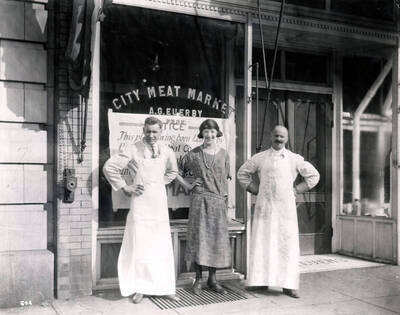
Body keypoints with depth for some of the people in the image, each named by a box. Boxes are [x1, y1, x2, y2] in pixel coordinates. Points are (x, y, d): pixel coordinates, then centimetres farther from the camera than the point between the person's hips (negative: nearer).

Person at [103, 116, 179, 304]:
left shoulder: (166, 152, 6)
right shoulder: (133, 150, -7)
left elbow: (172, 171, 26)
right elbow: (109, 167, -7)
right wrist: (124, 187, -5)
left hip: (159, 203, 4)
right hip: (140, 202, -3)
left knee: (163, 246, 7)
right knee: (139, 246, 0)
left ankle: (165, 287, 17)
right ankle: (140, 288, 12)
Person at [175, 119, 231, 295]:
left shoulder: (224, 155, 9)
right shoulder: (193, 154, 2)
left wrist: (225, 198, 12)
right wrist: (188, 186, 0)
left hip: (218, 202, 3)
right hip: (199, 201, -2)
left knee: (217, 239, 5)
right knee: (198, 238, -1)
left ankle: (212, 279, 18)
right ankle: (198, 280, 12)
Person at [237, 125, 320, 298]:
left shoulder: (295, 159, 5)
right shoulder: (260, 158, 6)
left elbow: (313, 175, 12)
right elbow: (242, 173, 15)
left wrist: (296, 190, 4)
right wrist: (256, 190, 6)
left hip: (285, 206, 0)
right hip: (264, 206, 0)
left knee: (287, 244, -1)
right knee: (262, 242, 0)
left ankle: (288, 284, 4)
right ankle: (261, 279, 9)